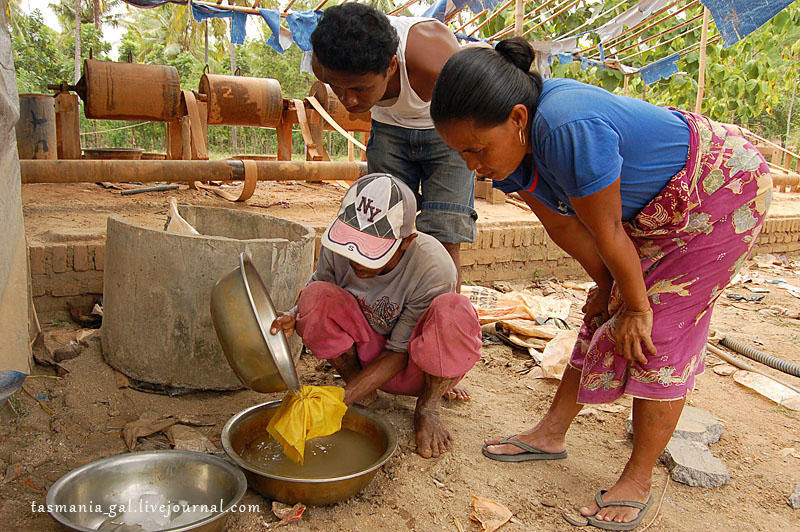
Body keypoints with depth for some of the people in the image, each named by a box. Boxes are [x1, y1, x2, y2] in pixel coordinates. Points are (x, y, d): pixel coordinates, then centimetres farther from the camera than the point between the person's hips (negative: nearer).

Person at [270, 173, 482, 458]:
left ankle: (427, 408, -10)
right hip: (367, 354, 3)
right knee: (316, 296, -25)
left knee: (455, 310, -36)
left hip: (412, 364, -2)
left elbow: (398, 354, -26)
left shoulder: (433, 270, -31)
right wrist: (294, 316, -25)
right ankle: (355, 381, -2)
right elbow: (317, 287, 1)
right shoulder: (336, 247, -21)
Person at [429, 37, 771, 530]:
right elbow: (563, 226, -4)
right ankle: (552, 433, 24)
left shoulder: (570, 129, -41)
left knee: (657, 335, -8)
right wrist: (608, 285, 3)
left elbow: (606, 231, -28)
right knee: (606, 319, 11)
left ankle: (638, 484, 8)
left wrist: (636, 307, -15)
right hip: (655, 208, 8)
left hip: (724, 189, -8)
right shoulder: (509, 142, -13)